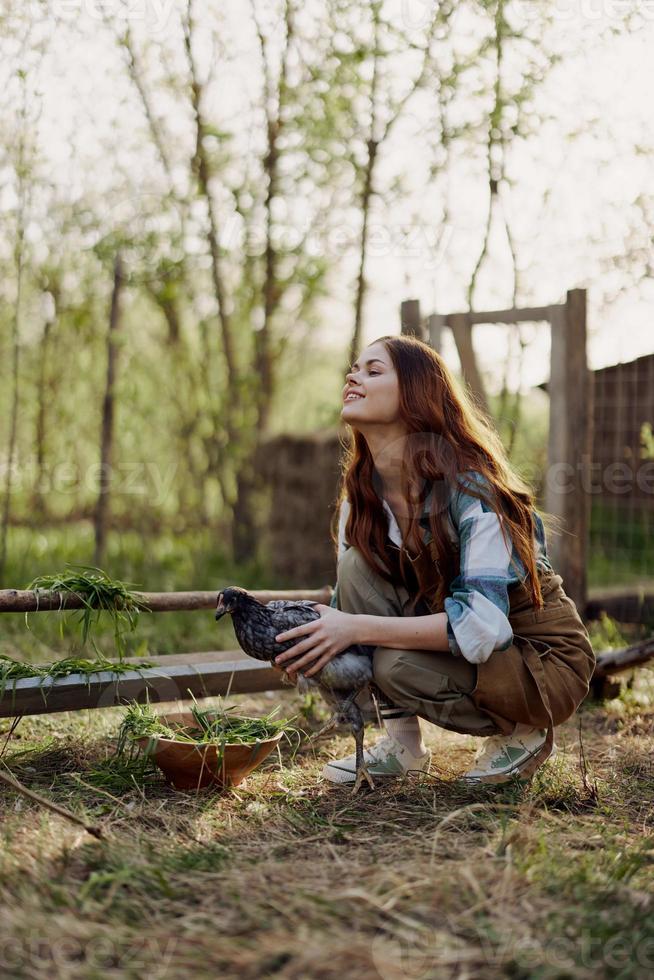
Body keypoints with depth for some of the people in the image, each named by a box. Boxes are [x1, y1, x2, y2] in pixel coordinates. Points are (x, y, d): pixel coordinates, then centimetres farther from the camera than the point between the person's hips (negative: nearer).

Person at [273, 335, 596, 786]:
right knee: (357, 562, -15)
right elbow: (349, 602, 1)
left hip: (546, 660, -6)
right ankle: (402, 743, -7)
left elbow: (483, 624, -34)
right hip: (456, 641, 6)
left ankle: (523, 734, -2)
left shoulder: (470, 486, -26)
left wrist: (359, 628, -35)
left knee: (397, 665, -31)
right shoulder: (361, 492, -4)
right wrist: (306, 636, -21)